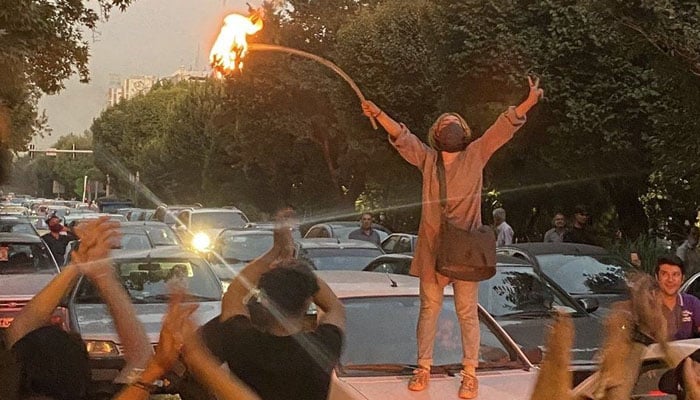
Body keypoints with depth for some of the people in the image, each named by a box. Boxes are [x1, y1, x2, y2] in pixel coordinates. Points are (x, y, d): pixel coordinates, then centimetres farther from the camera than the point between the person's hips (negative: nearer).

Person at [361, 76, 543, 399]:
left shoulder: (475, 155, 3)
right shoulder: (427, 158, 6)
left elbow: (502, 128, -5)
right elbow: (401, 135, -3)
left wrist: (529, 102, -16)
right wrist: (378, 114, -18)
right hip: (432, 246, 2)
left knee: (467, 312, 3)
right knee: (429, 308, 10)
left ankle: (470, 374, 10)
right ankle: (423, 368, 19)